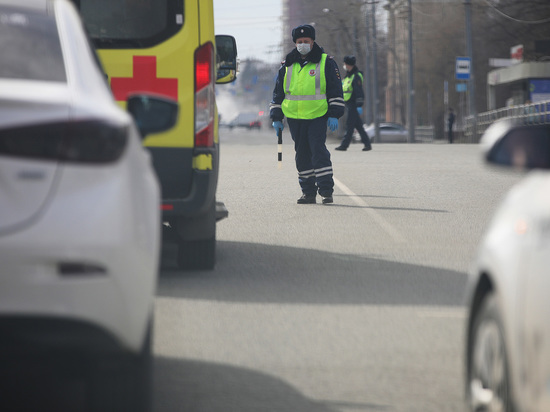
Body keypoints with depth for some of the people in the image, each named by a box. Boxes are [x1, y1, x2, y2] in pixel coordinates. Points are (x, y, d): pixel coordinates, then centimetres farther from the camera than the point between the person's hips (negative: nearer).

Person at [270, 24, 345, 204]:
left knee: (318, 151, -12)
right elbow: (278, 92, 18)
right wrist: (276, 118, 13)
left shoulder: (326, 63, 2)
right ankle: (308, 192, 12)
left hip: (318, 117, -4)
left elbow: (336, 90, 2)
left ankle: (326, 190, -11)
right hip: (295, 118, 4)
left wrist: (334, 115, -6)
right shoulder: (287, 66, 12)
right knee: (302, 155, 6)